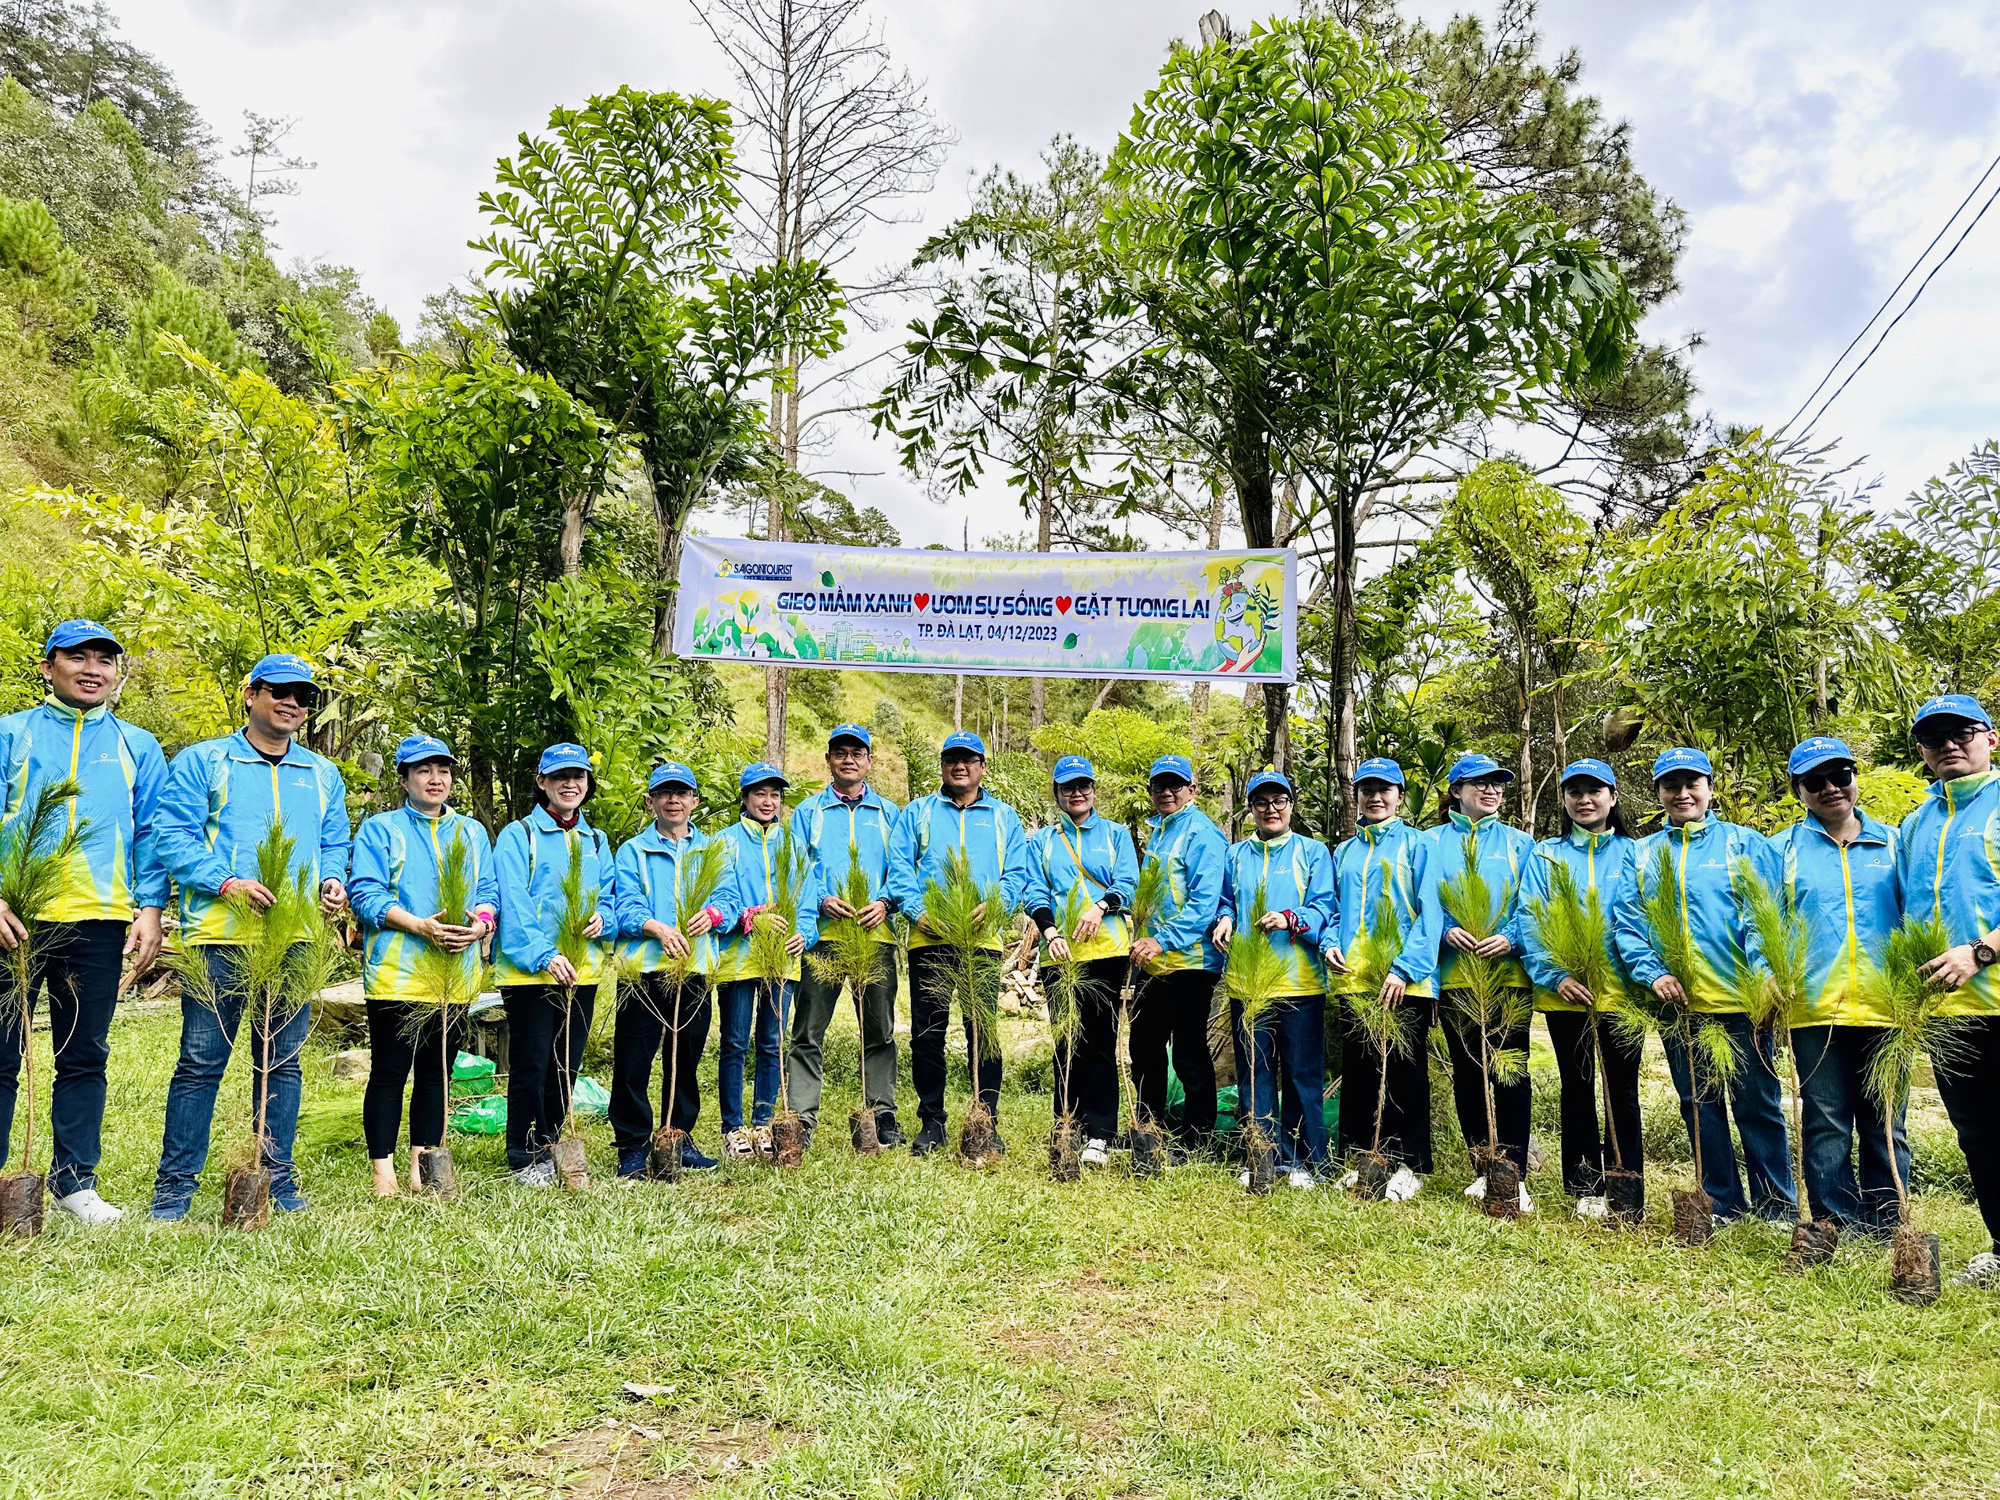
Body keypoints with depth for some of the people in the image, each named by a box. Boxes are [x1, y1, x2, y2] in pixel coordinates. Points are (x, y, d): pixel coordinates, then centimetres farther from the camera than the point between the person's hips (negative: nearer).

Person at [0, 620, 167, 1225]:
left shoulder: (137, 747, 15)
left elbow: (151, 834, 11)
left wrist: (150, 908, 0)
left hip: (98, 923, 2)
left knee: (84, 1057, 7)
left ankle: (74, 1180, 15)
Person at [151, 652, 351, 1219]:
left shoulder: (324, 775, 19)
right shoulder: (201, 762, 6)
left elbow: (335, 845, 20)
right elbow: (174, 837, -4)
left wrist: (334, 883, -1)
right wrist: (226, 882, -17)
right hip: (220, 936, -3)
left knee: (282, 1061, 8)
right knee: (201, 1061, -2)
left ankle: (278, 1179, 16)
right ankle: (174, 1187, 8)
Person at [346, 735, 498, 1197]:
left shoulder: (472, 832, 17)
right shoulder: (379, 830, 4)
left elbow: (489, 891, 11)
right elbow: (365, 894, -7)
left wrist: (480, 923, -11)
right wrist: (421, 926, -20)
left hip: (455, 975, 4)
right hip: (397, 974, -4)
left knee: (437, 1072, 9)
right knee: (389, 1073, -1)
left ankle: (422, 1168, 18)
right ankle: (384, 1173, 6)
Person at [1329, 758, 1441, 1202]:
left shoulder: (1417, 845, 0)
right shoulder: (1344, 852, 16)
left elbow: (1429, 913, -8)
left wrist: (1404, 969, -18)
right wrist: (1330, 943, 0)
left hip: (1405, 983, -5)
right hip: (1352, 980, 5)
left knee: (1406, 1074, 2)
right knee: (1357, 1072, 9)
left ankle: (1409, 1165, 11)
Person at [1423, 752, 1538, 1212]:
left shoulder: (1518, 843, 9)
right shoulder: (1436, 842, 9)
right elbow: (1426, 900, 3)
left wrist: (1510, 937, -16)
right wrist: (1447, 931, -16)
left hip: (1509, 972, -1)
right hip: (1455, 974, 1)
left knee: (1510, 1074, -4)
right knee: (1466, 1072, 7)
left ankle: (1514, 1174, 2)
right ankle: (1483, 1169, 18)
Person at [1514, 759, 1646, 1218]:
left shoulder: (1632, 853, 7)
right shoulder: (1546, 855, 8)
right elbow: (1529, 920, -1)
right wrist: (1555, 976, -14)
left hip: (1621, 990, -1)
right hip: (1565, 992, 1)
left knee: (1622, 1091, 5)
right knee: (1577, 1090, 8)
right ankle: (1585, 1189, 17)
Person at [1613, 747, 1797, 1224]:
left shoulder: (1745, 842, 4)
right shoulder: (1643, 854, 10)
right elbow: (1627, 923, 4)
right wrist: (1652, 973, -11)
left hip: (1741, 1000, -2)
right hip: (1677, 1002, 3)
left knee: (1756, 1104, 3)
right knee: (1699, 1105, 9)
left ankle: (1776, 1208, 15)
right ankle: (1723, 1205, 21)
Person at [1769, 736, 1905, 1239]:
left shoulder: (1892, 842, 12)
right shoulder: (1783, 849, 8)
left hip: (1883, 1009, 1)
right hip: (1815, 1008, -1)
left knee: (1885, 1126, 7)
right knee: (1826, 1125, 2)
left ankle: (1883, 1231, 17)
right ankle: (1837, 1229, 10)